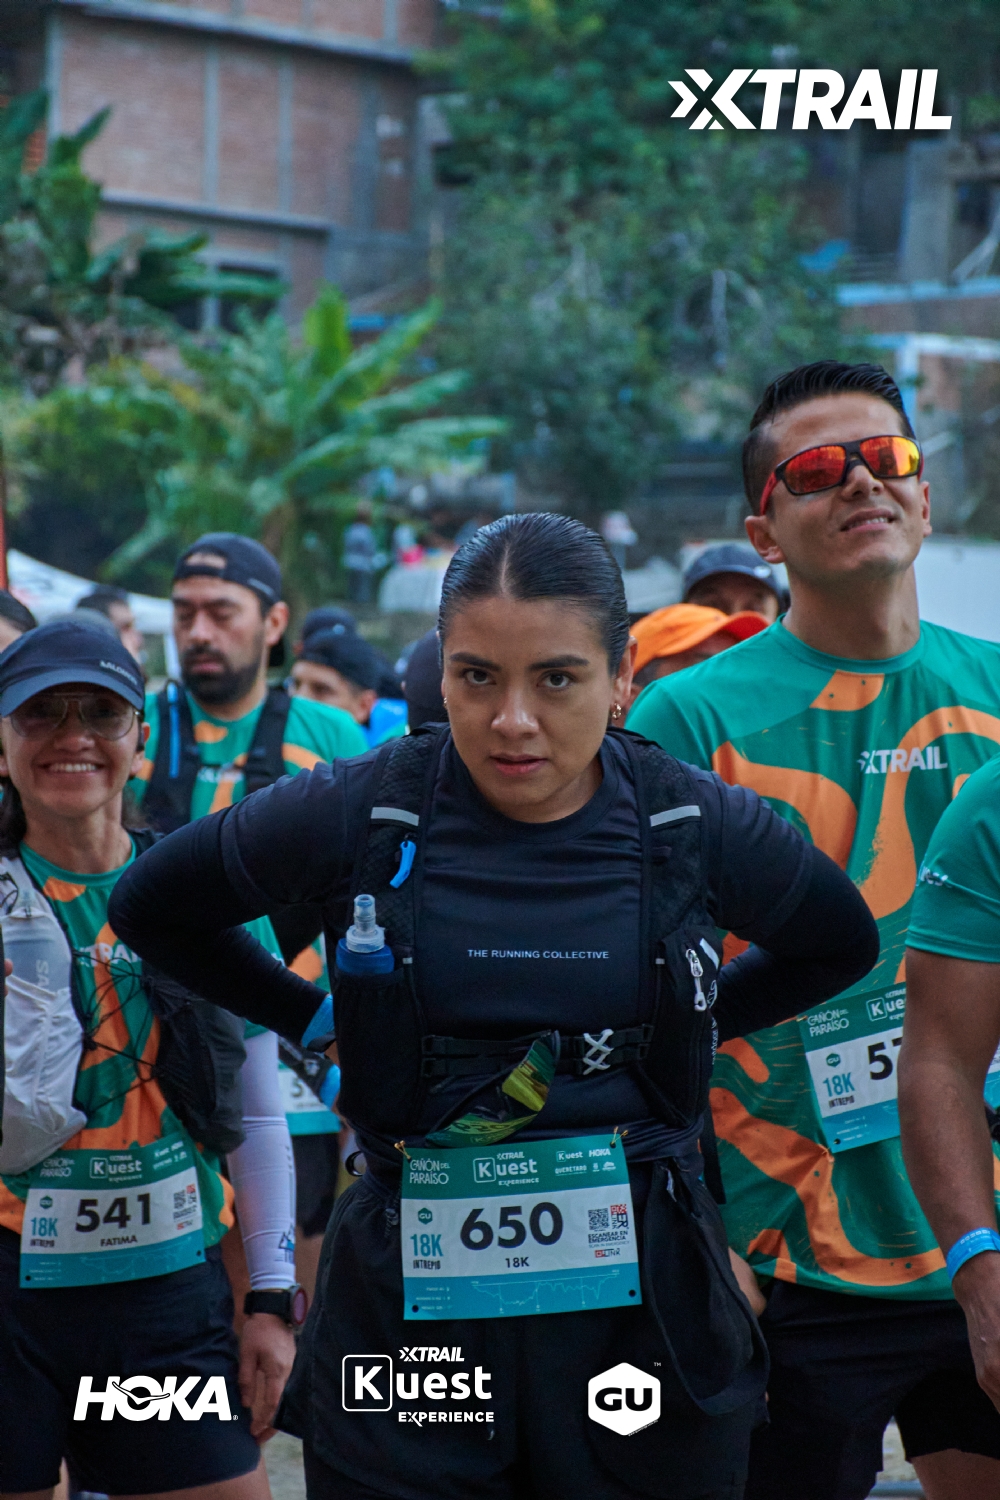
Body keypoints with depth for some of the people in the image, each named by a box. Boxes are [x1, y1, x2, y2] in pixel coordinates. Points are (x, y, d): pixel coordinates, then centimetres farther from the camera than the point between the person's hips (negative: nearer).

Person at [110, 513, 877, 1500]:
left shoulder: (699, 825, -2)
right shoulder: (356, 816, -5)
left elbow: (840, 943, 19)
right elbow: (152, 909, 11)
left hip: (641, 1310, 1)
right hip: (412, 1306, -1)